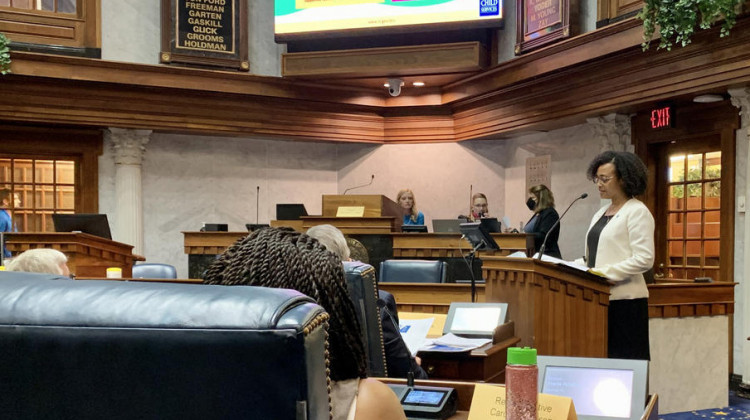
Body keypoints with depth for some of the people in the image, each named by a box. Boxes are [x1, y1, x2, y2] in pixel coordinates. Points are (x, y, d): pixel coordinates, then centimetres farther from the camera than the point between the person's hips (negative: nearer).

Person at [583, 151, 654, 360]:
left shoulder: (637, 211, -6)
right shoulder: (601, 213, 17)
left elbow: (644, 259, -16)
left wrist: (605, 273, -19)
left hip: (624, 299, -7)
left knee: (624, 360, -3)